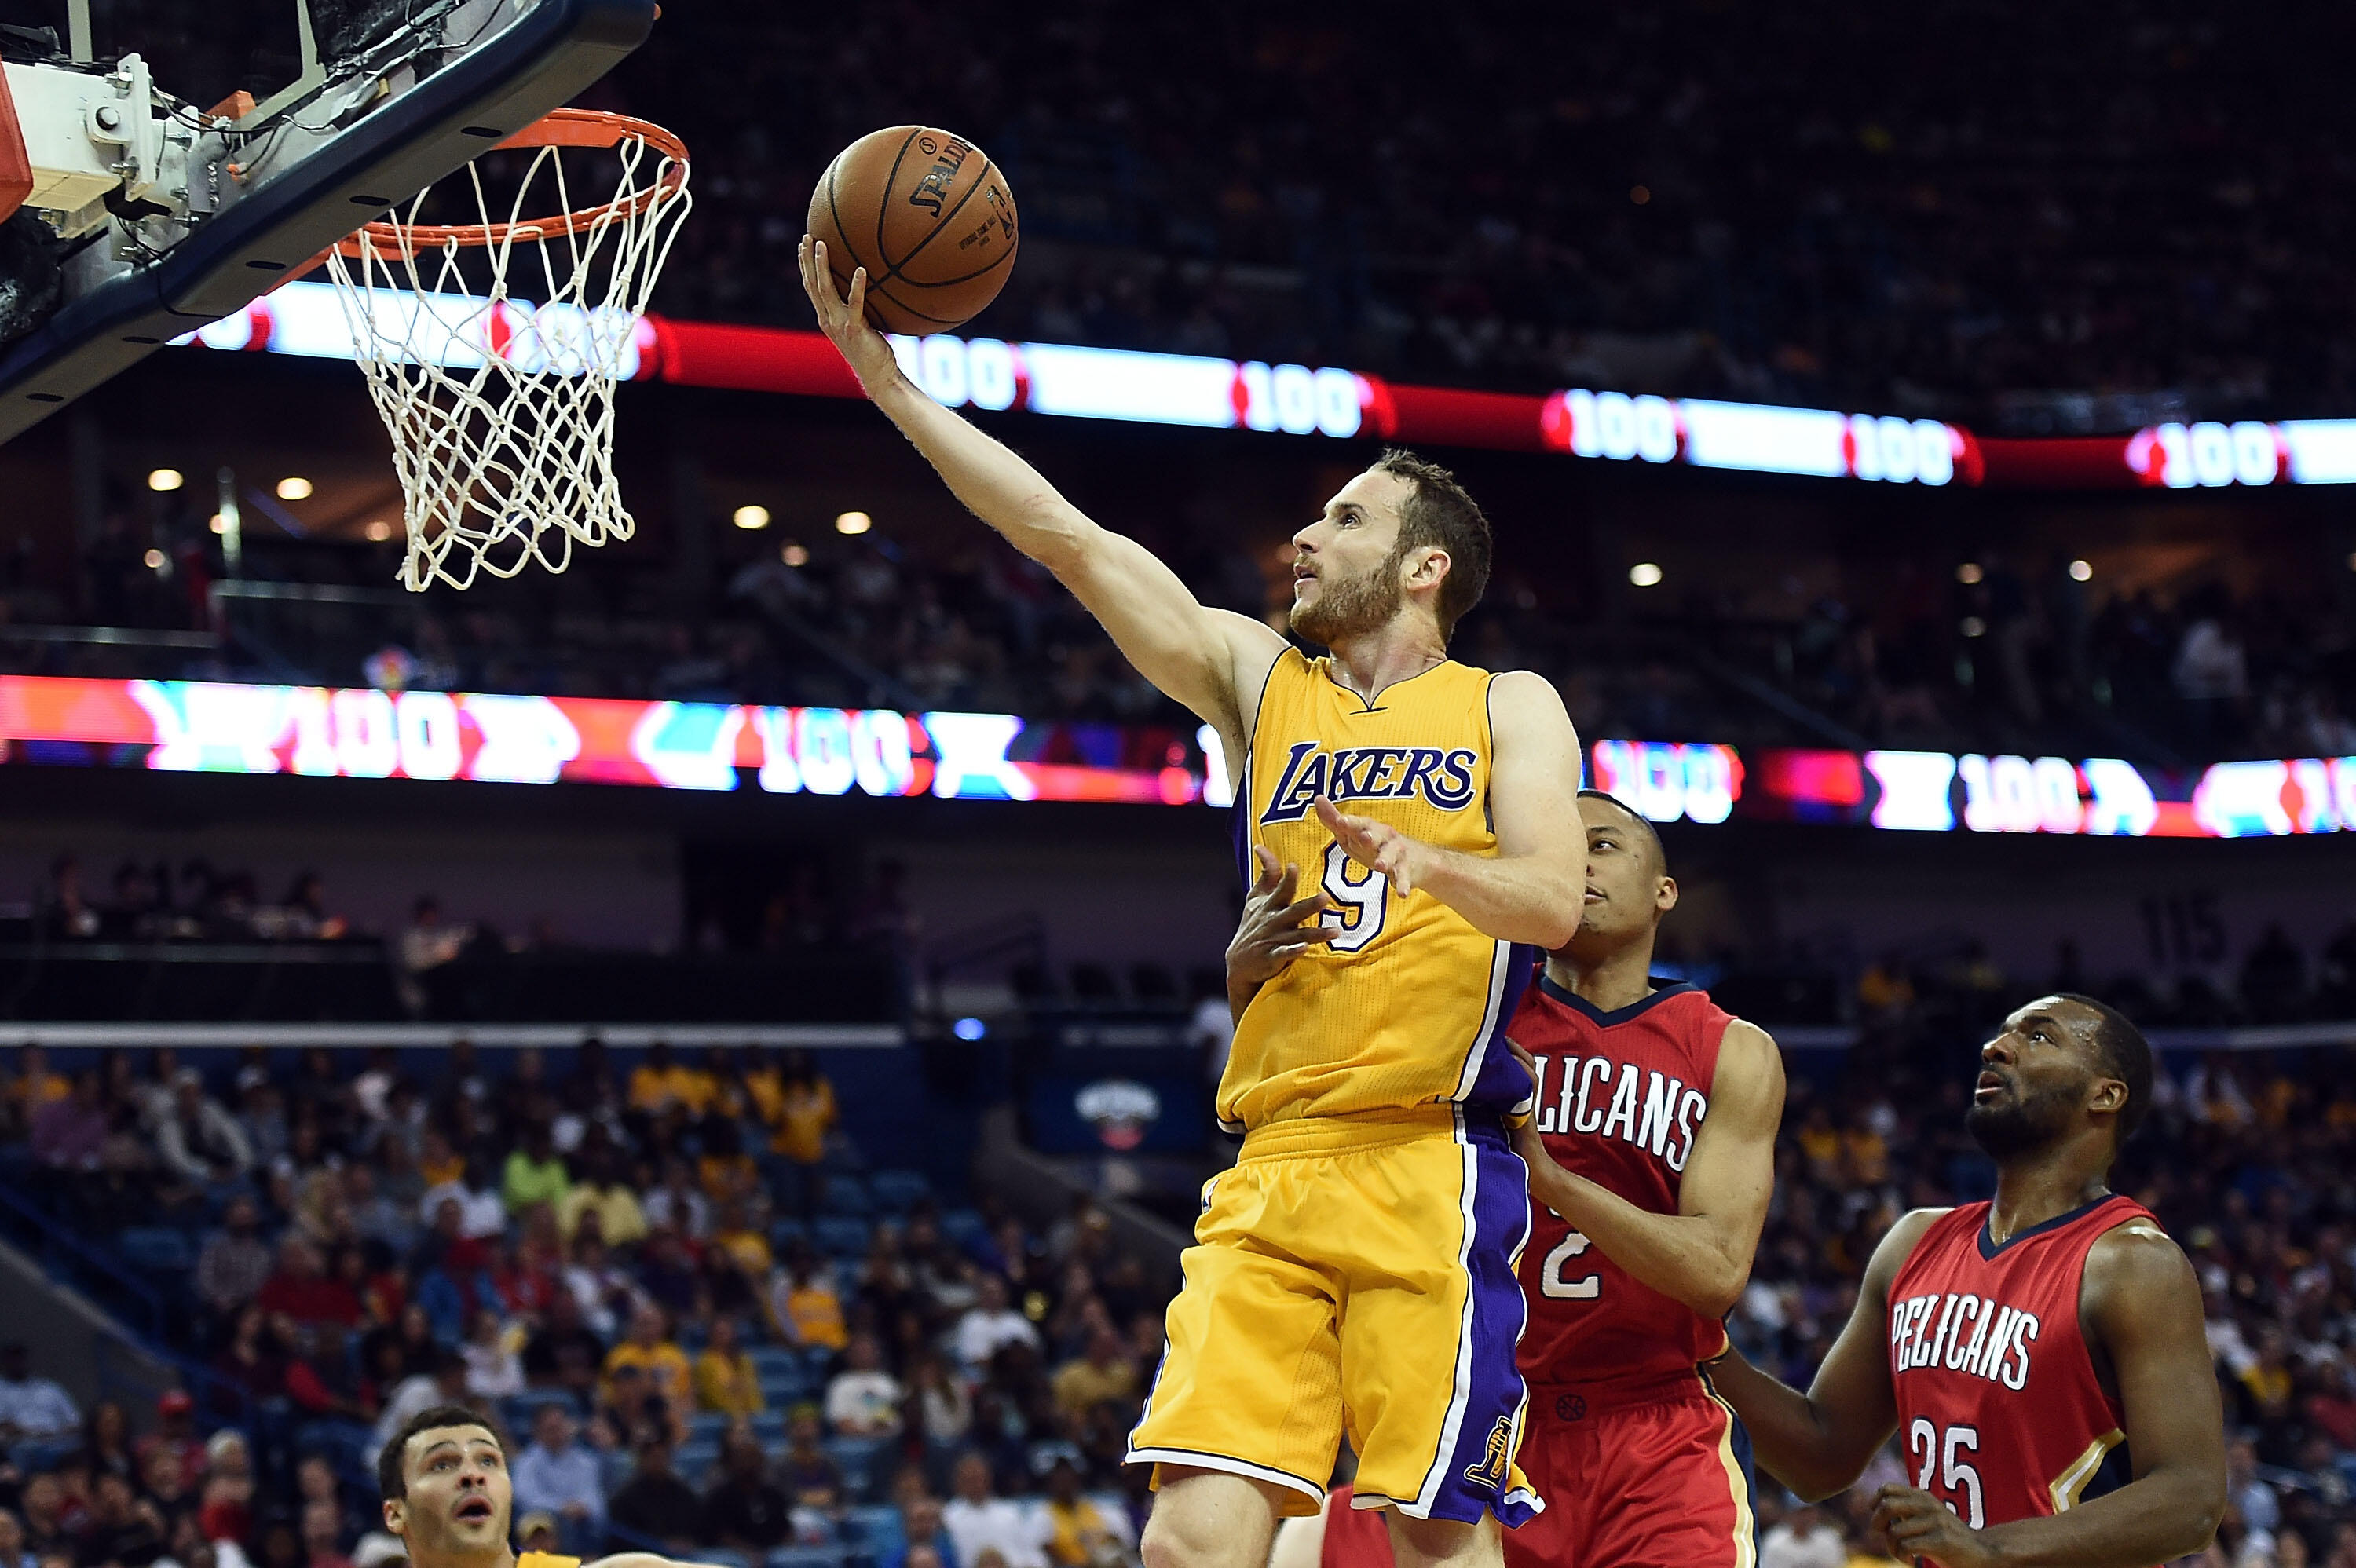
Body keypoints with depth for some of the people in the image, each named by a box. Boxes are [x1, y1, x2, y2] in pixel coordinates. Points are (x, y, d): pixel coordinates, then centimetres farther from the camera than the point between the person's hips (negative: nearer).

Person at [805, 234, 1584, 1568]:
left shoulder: (1506, 708, 10)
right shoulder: (1257, 681, 19)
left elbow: (1554, 904, -5)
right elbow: (1065, 535, 13)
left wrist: (1426, 862, -26)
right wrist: (884, 377, 8)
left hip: (1433, 1167, -3)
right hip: (1271, 1173, 3)